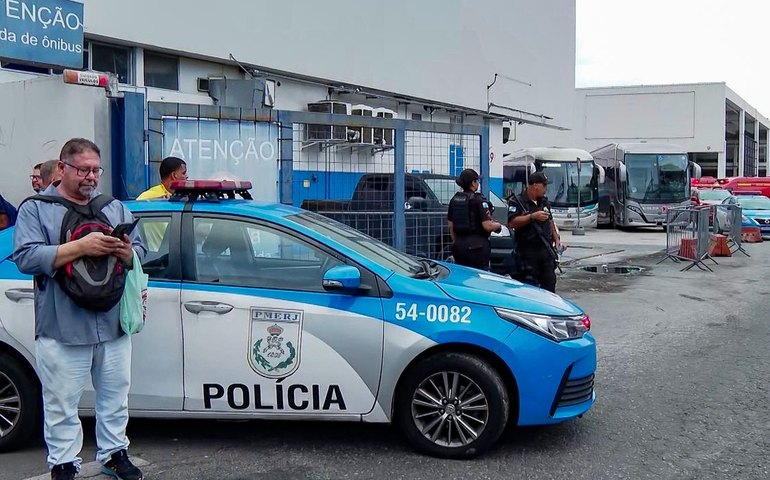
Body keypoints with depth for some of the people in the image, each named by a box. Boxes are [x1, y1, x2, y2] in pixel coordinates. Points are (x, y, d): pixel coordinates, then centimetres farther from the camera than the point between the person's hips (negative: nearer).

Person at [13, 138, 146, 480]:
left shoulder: (115, 208, 14)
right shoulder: (36, 209, 2)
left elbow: (140, 254, 11)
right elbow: (26, 258, -12)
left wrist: (127, 253, -14)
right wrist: (81, 247, -21)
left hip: (113, 325, 4)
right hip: (62, 328, -4)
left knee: (115, 396, 15)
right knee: (62, 403, 4)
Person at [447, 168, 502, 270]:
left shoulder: (454, 199, 7)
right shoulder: (479, 200, -11)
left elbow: (451, 226, 11)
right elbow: (487, 226, -16)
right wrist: (498, 225, 4)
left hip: (459, 245, 6)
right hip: (477, 246, -6)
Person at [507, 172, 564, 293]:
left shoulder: (544, 201, 16)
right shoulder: (517, 202, -8)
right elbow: (512, 223, -21)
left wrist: (556, 238, 17)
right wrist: (533, 216, -23)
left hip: (546, 250, 7)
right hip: (528, 252, -7)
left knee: (549, 283, 10)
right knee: (529, 286, -4)